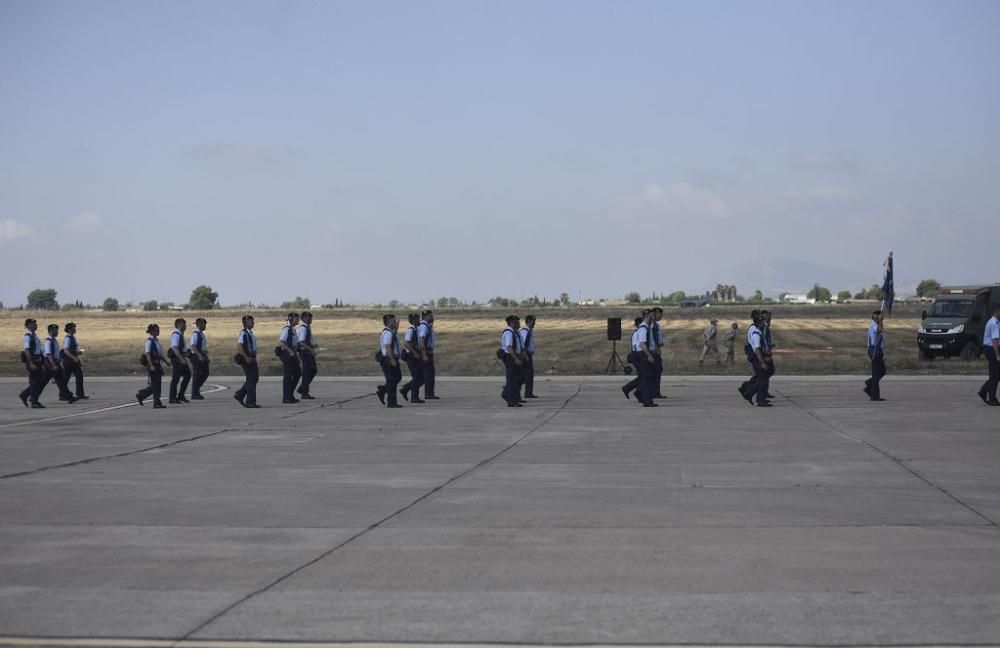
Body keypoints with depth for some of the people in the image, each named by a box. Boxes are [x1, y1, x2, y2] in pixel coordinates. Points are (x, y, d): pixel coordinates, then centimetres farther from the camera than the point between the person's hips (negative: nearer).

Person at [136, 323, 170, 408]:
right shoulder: (149, 341, -12)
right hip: (152, 364, -9)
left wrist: (166, 362, 20)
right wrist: (151, 366, -24)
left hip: (157, 364, 9)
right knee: (155, 384, -6)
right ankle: (156, 403, -3)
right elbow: (147, 354, -17)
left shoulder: (157, 340, 14)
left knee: (157, 384, 8)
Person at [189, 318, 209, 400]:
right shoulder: (195, 334, -15)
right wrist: (200, 356, -28)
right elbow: (193, 347, -23)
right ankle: (194, 394, 4)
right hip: (197, 357, -9)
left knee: (205, 374, 12)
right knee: (197, 375, -3)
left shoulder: (201, 334, 15)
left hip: (203, 357, 9)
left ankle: (196, 389, 23)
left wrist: (206, 356, 19)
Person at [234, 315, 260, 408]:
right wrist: (246, 358, -25)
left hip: (252, 359, 10)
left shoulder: (251, 333, 16)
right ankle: (250, 401, -2)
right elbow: (239, 347, -22)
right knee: (251, 379, -7)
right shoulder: (243, 333, -14)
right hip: (247, 359, -10)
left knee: (255, 378, 12)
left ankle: (239, 395, 20)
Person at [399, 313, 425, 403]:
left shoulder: (414, 330, 14)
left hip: (415, 357, 9)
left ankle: (404, 389, 18)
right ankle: (414, 397, 1)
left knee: (419, 377, 11)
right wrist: (415, 353, -24)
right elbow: (406, 343, -26)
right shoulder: (410, 330, -15)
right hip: (411, 356, -9)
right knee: (417, 377, -5)